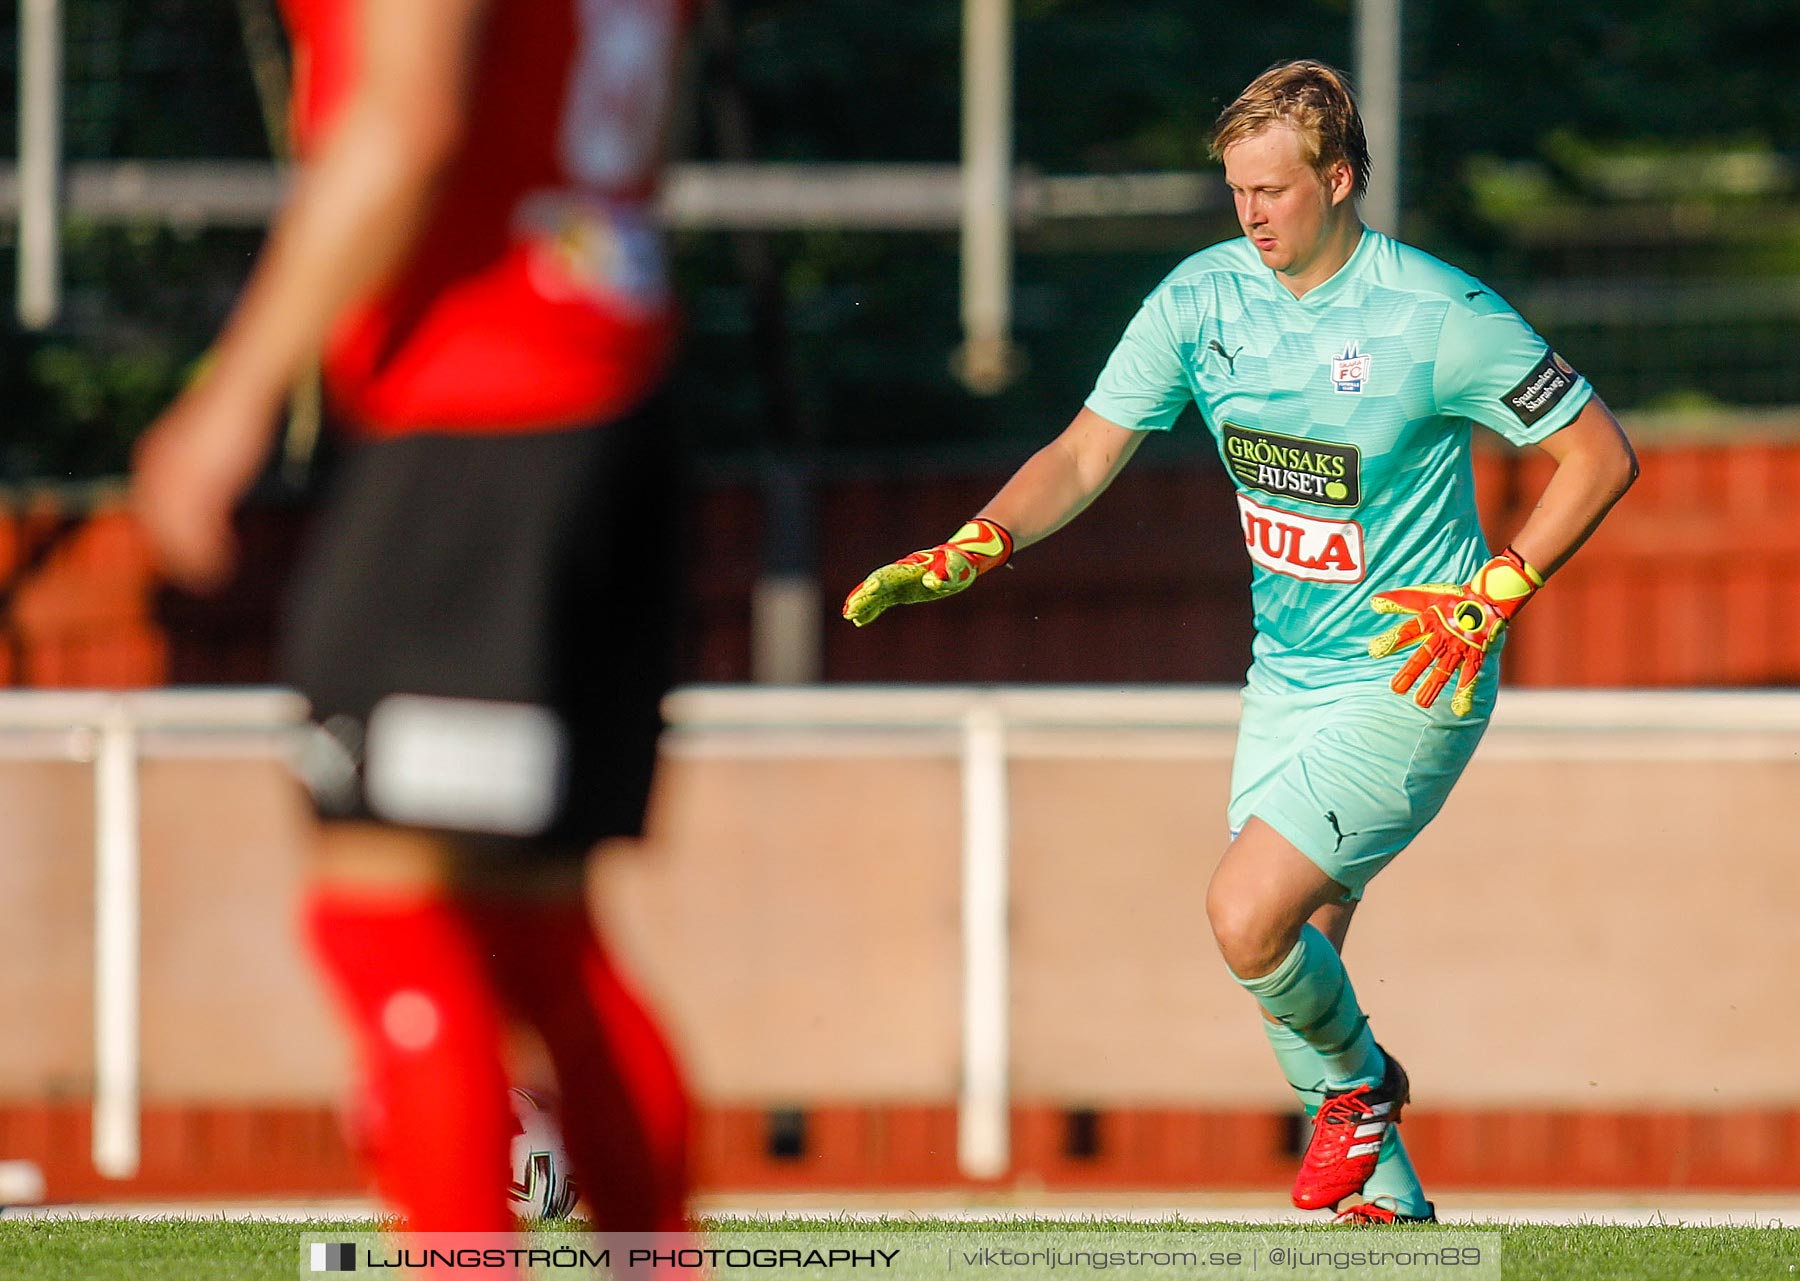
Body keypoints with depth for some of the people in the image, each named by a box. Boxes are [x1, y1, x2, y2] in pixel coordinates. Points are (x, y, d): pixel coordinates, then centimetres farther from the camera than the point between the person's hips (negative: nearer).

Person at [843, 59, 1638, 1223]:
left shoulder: (1440, 317, -18)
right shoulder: (1203, 297, -2)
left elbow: (1601, 453, -10)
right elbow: (1086, 456, 2)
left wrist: (1487, 601, -17)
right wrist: (972, 549, -15)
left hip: (1410, 683, -6)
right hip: (1287, 677, 6)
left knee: (1248, 916, -20)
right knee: (1293, 964, 6)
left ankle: (1360, 1080, 9)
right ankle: (1388, 1204, 23)